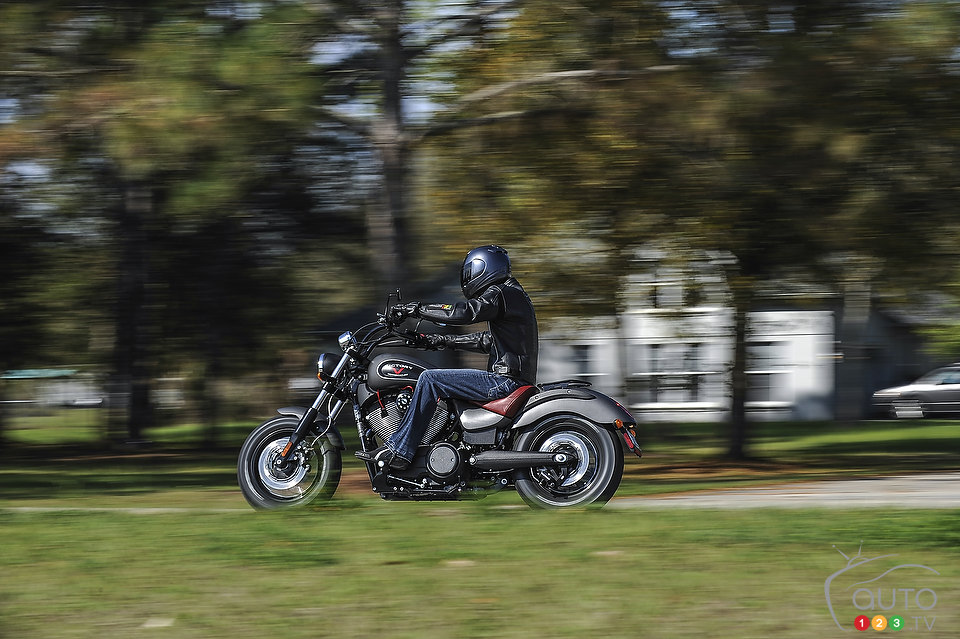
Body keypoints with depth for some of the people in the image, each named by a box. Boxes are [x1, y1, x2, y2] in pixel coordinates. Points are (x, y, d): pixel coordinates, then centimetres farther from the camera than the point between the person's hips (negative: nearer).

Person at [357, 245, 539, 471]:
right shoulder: (512, 293, 22)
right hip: (513, 378, 11)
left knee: (430, 379, -15)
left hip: (506, 381, -11)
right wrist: (444, 341, 22)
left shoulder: (500, 294, -10)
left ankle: (398, 451, -19)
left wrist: (416, 309, -18)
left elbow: (464, 312, -25)